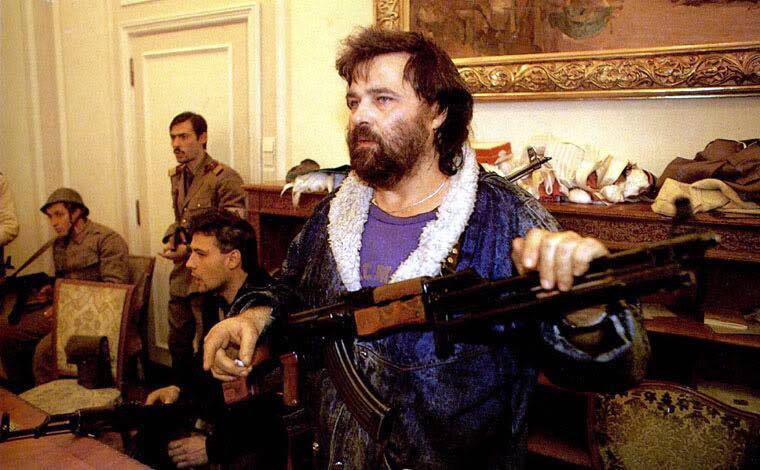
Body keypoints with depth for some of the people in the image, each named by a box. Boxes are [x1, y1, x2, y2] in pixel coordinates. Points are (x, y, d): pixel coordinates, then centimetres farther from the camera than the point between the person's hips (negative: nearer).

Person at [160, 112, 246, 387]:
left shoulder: (224, 178, -14)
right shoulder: (177, 176, 11)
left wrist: (190, 248, -20)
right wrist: (170, 240, 4)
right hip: (181, 275, 8)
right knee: (178, 342, 18)